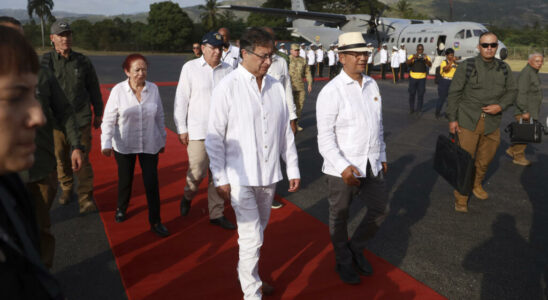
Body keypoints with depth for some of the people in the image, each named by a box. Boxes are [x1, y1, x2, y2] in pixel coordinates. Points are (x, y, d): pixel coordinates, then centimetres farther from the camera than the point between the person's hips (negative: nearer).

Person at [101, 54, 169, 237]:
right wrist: (106, 144, -17)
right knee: (125, 180, 16)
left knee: (152, 183, -1)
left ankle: (155, 222, 12)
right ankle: (121, 209, 44)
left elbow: (159, 117, 5)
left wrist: (162, 140, 11)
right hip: (124, 145, -1)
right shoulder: (118, 90, -10)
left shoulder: (153, 89, -4)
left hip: (149, 145, 1)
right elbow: (109, 120, -8)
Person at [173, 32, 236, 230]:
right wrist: (181, 129, -2)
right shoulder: (190, 68, -1)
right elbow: (181, 100, 1)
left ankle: (216, 213, 22)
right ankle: (188, 196, 31)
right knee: (197, 172, -2)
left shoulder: (228, 70, 5)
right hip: (198, 130, -3)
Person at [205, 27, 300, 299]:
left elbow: (286, 131, 10)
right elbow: (214, 137, -8)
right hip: (240, 177, -5)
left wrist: (293, 169, 10)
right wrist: (220, 178, -10)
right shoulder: (227, 88, -9)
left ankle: (249, 277, 41)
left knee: (257, 231, 19)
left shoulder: (275, 87, 5)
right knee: (252, 237, -2)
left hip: (269, 175, 5)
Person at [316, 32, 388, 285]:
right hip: (342, 168, -6)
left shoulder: (372, 85, 7)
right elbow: (325, 136, -17)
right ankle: (344, 261, 37)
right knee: (339, 217, 12)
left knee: (379, 209, 14)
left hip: (371, 165, 6)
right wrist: (343, 167, -25)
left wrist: (382, 155, 18)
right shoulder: (331, 91, -15)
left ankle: (356, 248, 40)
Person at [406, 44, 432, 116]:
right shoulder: (412, 56, 1)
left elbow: (430, 64, -13)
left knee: (420, 94, 0)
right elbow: (407, 63, -16)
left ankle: (419, 110, 8)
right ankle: (411, 108, 25)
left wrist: (426, 59, -34)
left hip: (422, 78, 0)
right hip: (413, 77, 0)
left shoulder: (426, 57, 2)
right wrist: (413, 58, -33)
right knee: (412, 93, 9)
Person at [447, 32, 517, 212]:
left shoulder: (504, 68, 6)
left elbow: (512, 91, 13)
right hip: (468, 121, -4)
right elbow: (454, 93, -4)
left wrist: (500, 106, -7)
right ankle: (461, 198, 8)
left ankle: (476, 185, 40)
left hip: (492, 123, 4)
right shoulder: (467, 66, -5)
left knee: (485, 159, 15)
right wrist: (452, 118, -7)